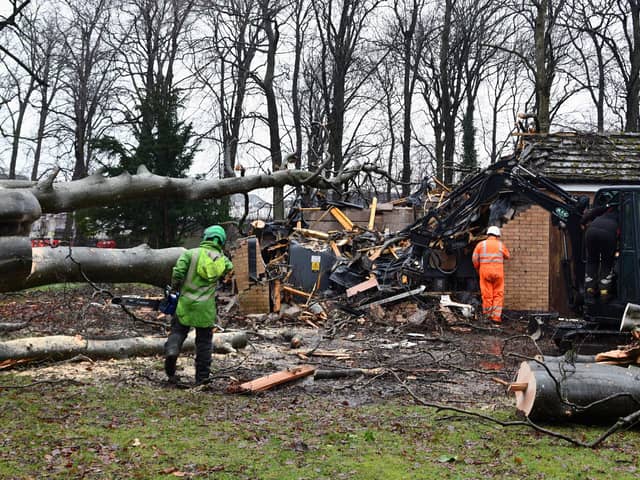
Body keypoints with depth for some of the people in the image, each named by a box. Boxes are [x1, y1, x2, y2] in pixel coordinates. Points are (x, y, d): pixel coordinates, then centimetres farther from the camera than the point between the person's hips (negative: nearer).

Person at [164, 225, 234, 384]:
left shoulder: (191, 253, -5)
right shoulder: (223, 260, 2)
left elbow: (178, 273, -12)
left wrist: (174, 288, 5)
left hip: (186, 301, -1)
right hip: (206, 307, 1)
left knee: (178, 331, 11)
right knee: (204, 341, 11)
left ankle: (171, 351, -18)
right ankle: (202, 376, 14)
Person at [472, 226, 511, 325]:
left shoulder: (481, 244, 2)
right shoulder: (500, 245, 4)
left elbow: (475, 258, -1)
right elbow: (507, 255, 21)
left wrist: (478, 269, 15)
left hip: (485, 272, 0)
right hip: (498, 272, 0)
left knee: (487, 295, 5)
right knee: (498, 294, 4)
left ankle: (488, 317, 10)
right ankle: (496, 317, -2)